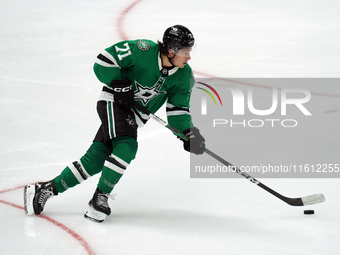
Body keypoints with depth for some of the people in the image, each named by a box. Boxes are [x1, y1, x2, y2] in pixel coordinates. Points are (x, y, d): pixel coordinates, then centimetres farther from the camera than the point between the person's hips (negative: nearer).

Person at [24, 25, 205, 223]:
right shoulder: (144, 50, -22)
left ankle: (47, 189, 7)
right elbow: (104, 60, -16)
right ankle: (100, 197, -13)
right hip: (114, 102, -5)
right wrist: (120, 84, -22)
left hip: (135, 117, 6)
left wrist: (188, 132, -16)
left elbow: (178, 108, -2)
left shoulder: (184, 76, -6)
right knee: (126, 146, -27)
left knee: (95, 159, -2)